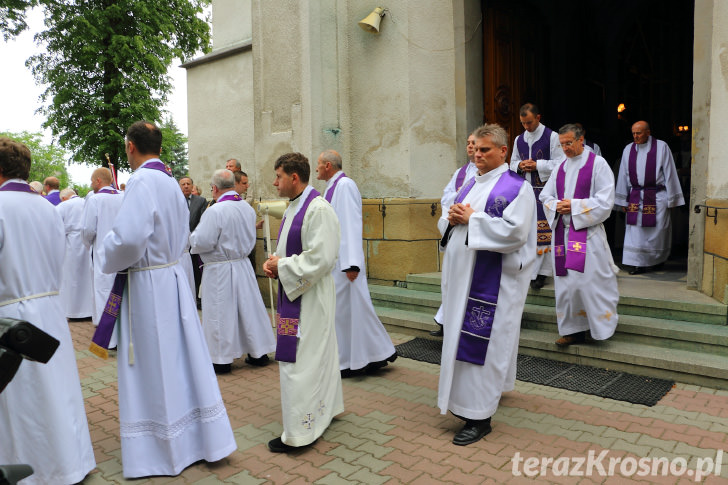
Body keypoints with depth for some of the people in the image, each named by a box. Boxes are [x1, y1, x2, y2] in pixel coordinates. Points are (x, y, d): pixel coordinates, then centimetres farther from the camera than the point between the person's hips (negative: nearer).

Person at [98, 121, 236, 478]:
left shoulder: (142, 181, -16)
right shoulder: (171, 183, 10)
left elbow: (128, 237, -25)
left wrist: (109, 262, -8)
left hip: (147, 285, -8)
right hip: (173, 277, 8)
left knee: (153, 368, 4)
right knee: (182, 359, 15)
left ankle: (163, 451, 19)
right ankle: (203, 437, 26)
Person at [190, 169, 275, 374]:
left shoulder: (215, 211, -20)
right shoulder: (248, 208, 2)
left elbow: (202, 242, -18)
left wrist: (192, 236, 1)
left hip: (220, 270, -6)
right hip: (243, 265, 6)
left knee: (220, 313, 5)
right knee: (248, 307, 14)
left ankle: (222, 360, 15)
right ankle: (259, 353, 23)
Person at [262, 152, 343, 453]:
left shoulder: (318, 210, -19)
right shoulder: (293, 209, 13)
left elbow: (320, 258, -25)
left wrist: (282, 266, -15)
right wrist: (274, 262, 2)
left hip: (310, 298, -10)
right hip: (295, 295, 10)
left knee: (299, 362, -3)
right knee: (315, 357, 19)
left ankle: (299, 433, 9)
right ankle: (323, 409, 35)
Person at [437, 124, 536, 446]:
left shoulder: (517, 187, -8)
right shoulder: (470, 185, 16)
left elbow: (515, 232, -20)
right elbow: (445, 224, 19)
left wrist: (471, 220, -17)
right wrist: (452, 217, -5)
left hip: (492, 280, -8)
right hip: (462, 275, 8)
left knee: (481, 342, -6)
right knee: (460, 335, 14)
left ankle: (479, 416, 4)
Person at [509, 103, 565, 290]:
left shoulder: (552, 137, -2)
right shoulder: (519, 139, 14)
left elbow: (559, 163, -6)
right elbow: (513, 163, 19)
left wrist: (537, 165, -14)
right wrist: (520, 166, -3)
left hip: (544, 190, -5)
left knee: (543, 231, -5)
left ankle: (541, 272, 1)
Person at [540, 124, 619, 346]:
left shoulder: (598, 164, -2)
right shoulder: (561, 167, 15)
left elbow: (605, 201, -9)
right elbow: (545, 196, 16)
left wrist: (574, 206, -14)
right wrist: (556, 206, -5)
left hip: (587, 233, -5)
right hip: (562, 232, 5)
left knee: (588, 281, -8)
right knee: (566, 282, 6)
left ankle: (602, 325, 10)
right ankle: (574, 330, 15)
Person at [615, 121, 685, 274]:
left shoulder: (661, 147, -3)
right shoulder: (628, 149, 6)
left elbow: (669, 173, -1)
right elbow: (623, 175, 10)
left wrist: (671, 199, -2)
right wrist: (623, 200, 9)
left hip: (657, 197, -3)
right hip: (635, 197, 3)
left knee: (656, 231, 4)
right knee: (636, 232, -1)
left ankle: (658, 260, 25)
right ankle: (639, 263, 5)